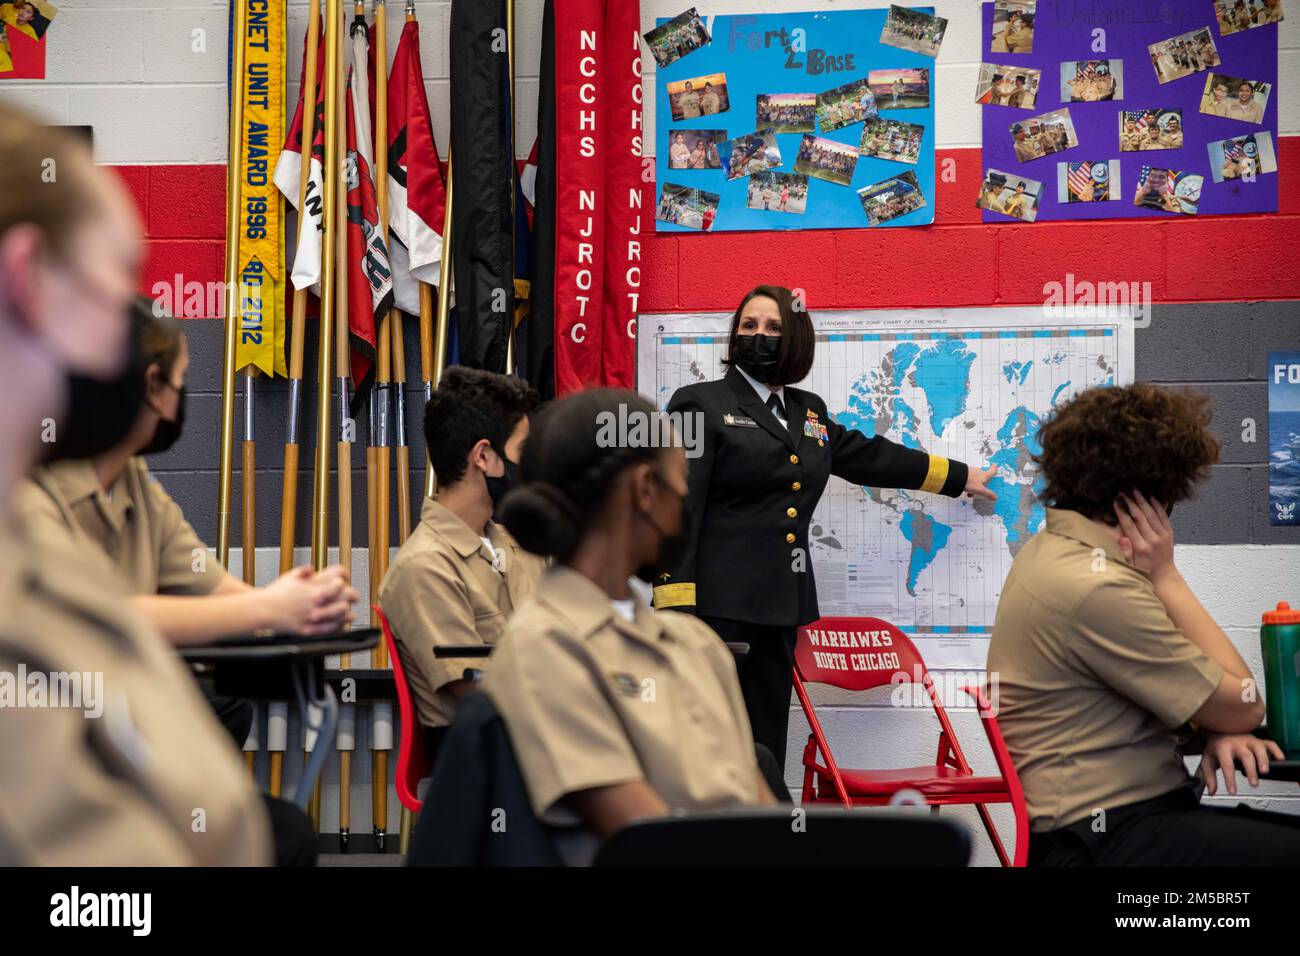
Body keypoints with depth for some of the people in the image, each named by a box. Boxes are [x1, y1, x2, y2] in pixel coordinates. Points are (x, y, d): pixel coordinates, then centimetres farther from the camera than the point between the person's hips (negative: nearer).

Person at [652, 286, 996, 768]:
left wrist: (960, 477, 42)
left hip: (780, 603, 7)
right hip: (715, 602, -7)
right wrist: (676, 609, -18)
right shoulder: (700, 403, -1)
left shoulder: (809, 412, 19)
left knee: (766, 743, 8)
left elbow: (868, 456, 33)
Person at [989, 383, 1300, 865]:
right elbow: (1243, 705, -10)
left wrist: (1216, 728, -3)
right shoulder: (1097, 587, -20)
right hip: (1107, 838, -10)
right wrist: (1165, 575, -6)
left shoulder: (1055, 547, 10)